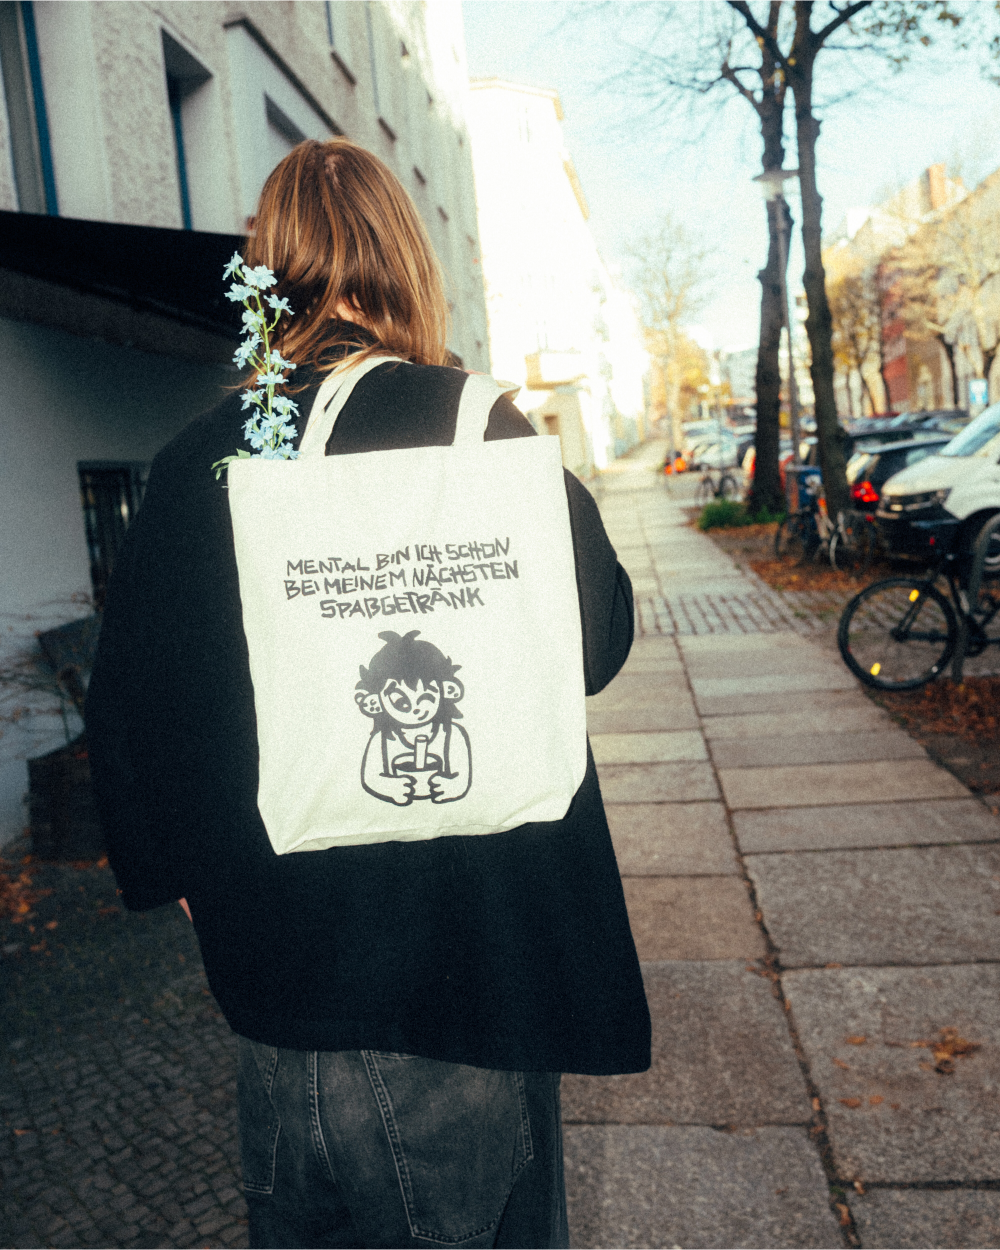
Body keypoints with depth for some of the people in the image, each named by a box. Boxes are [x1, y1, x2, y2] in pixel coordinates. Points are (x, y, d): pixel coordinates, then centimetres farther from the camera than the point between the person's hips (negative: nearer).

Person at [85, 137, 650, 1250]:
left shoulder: (198, 461, -8)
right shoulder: (481, 427, -12)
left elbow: (128, 697, -3)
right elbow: (597, 635, -4)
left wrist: (166, 868, 13)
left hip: (273, 938, 2)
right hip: (474, 933, -1)